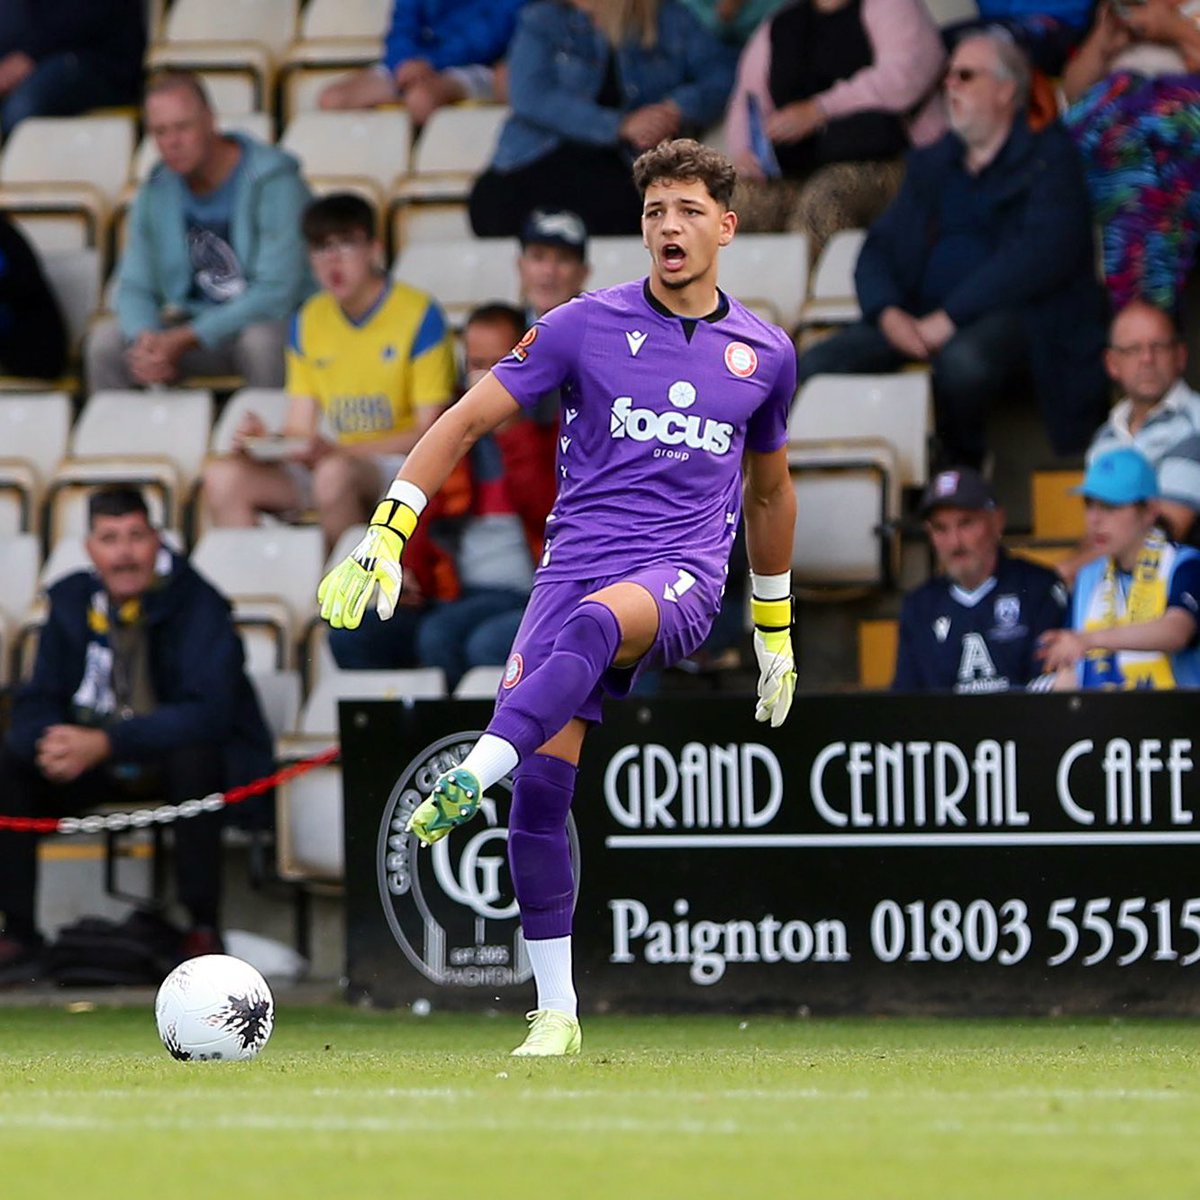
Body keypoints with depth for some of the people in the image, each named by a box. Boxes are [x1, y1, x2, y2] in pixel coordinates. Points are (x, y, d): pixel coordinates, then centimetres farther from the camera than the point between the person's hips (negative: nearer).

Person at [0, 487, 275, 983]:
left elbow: (208, 713, -30)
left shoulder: (196, 605, -17)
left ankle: (204, 932, -25)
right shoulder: (71, 602, -1)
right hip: (101, 762, 5)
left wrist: (105, 744, -39)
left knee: (193, 758, -39)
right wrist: (50, 744, -27)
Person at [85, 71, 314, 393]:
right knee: (107, 339, -16)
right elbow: (135, 286, 4)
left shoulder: (273, 181, -17)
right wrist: (145, 339, -22)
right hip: (196, 323, 5)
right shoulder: (156, 193, 2)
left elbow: (276, 291, -22)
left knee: (261, 339, -38)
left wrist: (184, 340, -26)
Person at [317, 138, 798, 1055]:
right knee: (541, 786, -12)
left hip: (681, 578, -1)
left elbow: (768, 490, 27)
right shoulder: (586, 326, 5)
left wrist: (776, 629, 32)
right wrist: (386, 534, -7)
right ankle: (556, 1013, -2)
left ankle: (471, 778, -54)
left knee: (591, 624, -38)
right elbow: (467, 420, 4)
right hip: (576, 563, 1)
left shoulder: (765, 353, 12)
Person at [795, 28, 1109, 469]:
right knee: (816, 366, -22)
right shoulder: (932, 163, 23)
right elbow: (879, 248, 17)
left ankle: (962, 468, -12)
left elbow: (1042, 255, -12)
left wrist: (949, 318, -18)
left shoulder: (1049, 158, 4)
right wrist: (889, 314, -7)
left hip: (1010, 314, -5)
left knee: (963, 362, -40)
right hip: (919, 319, 5)